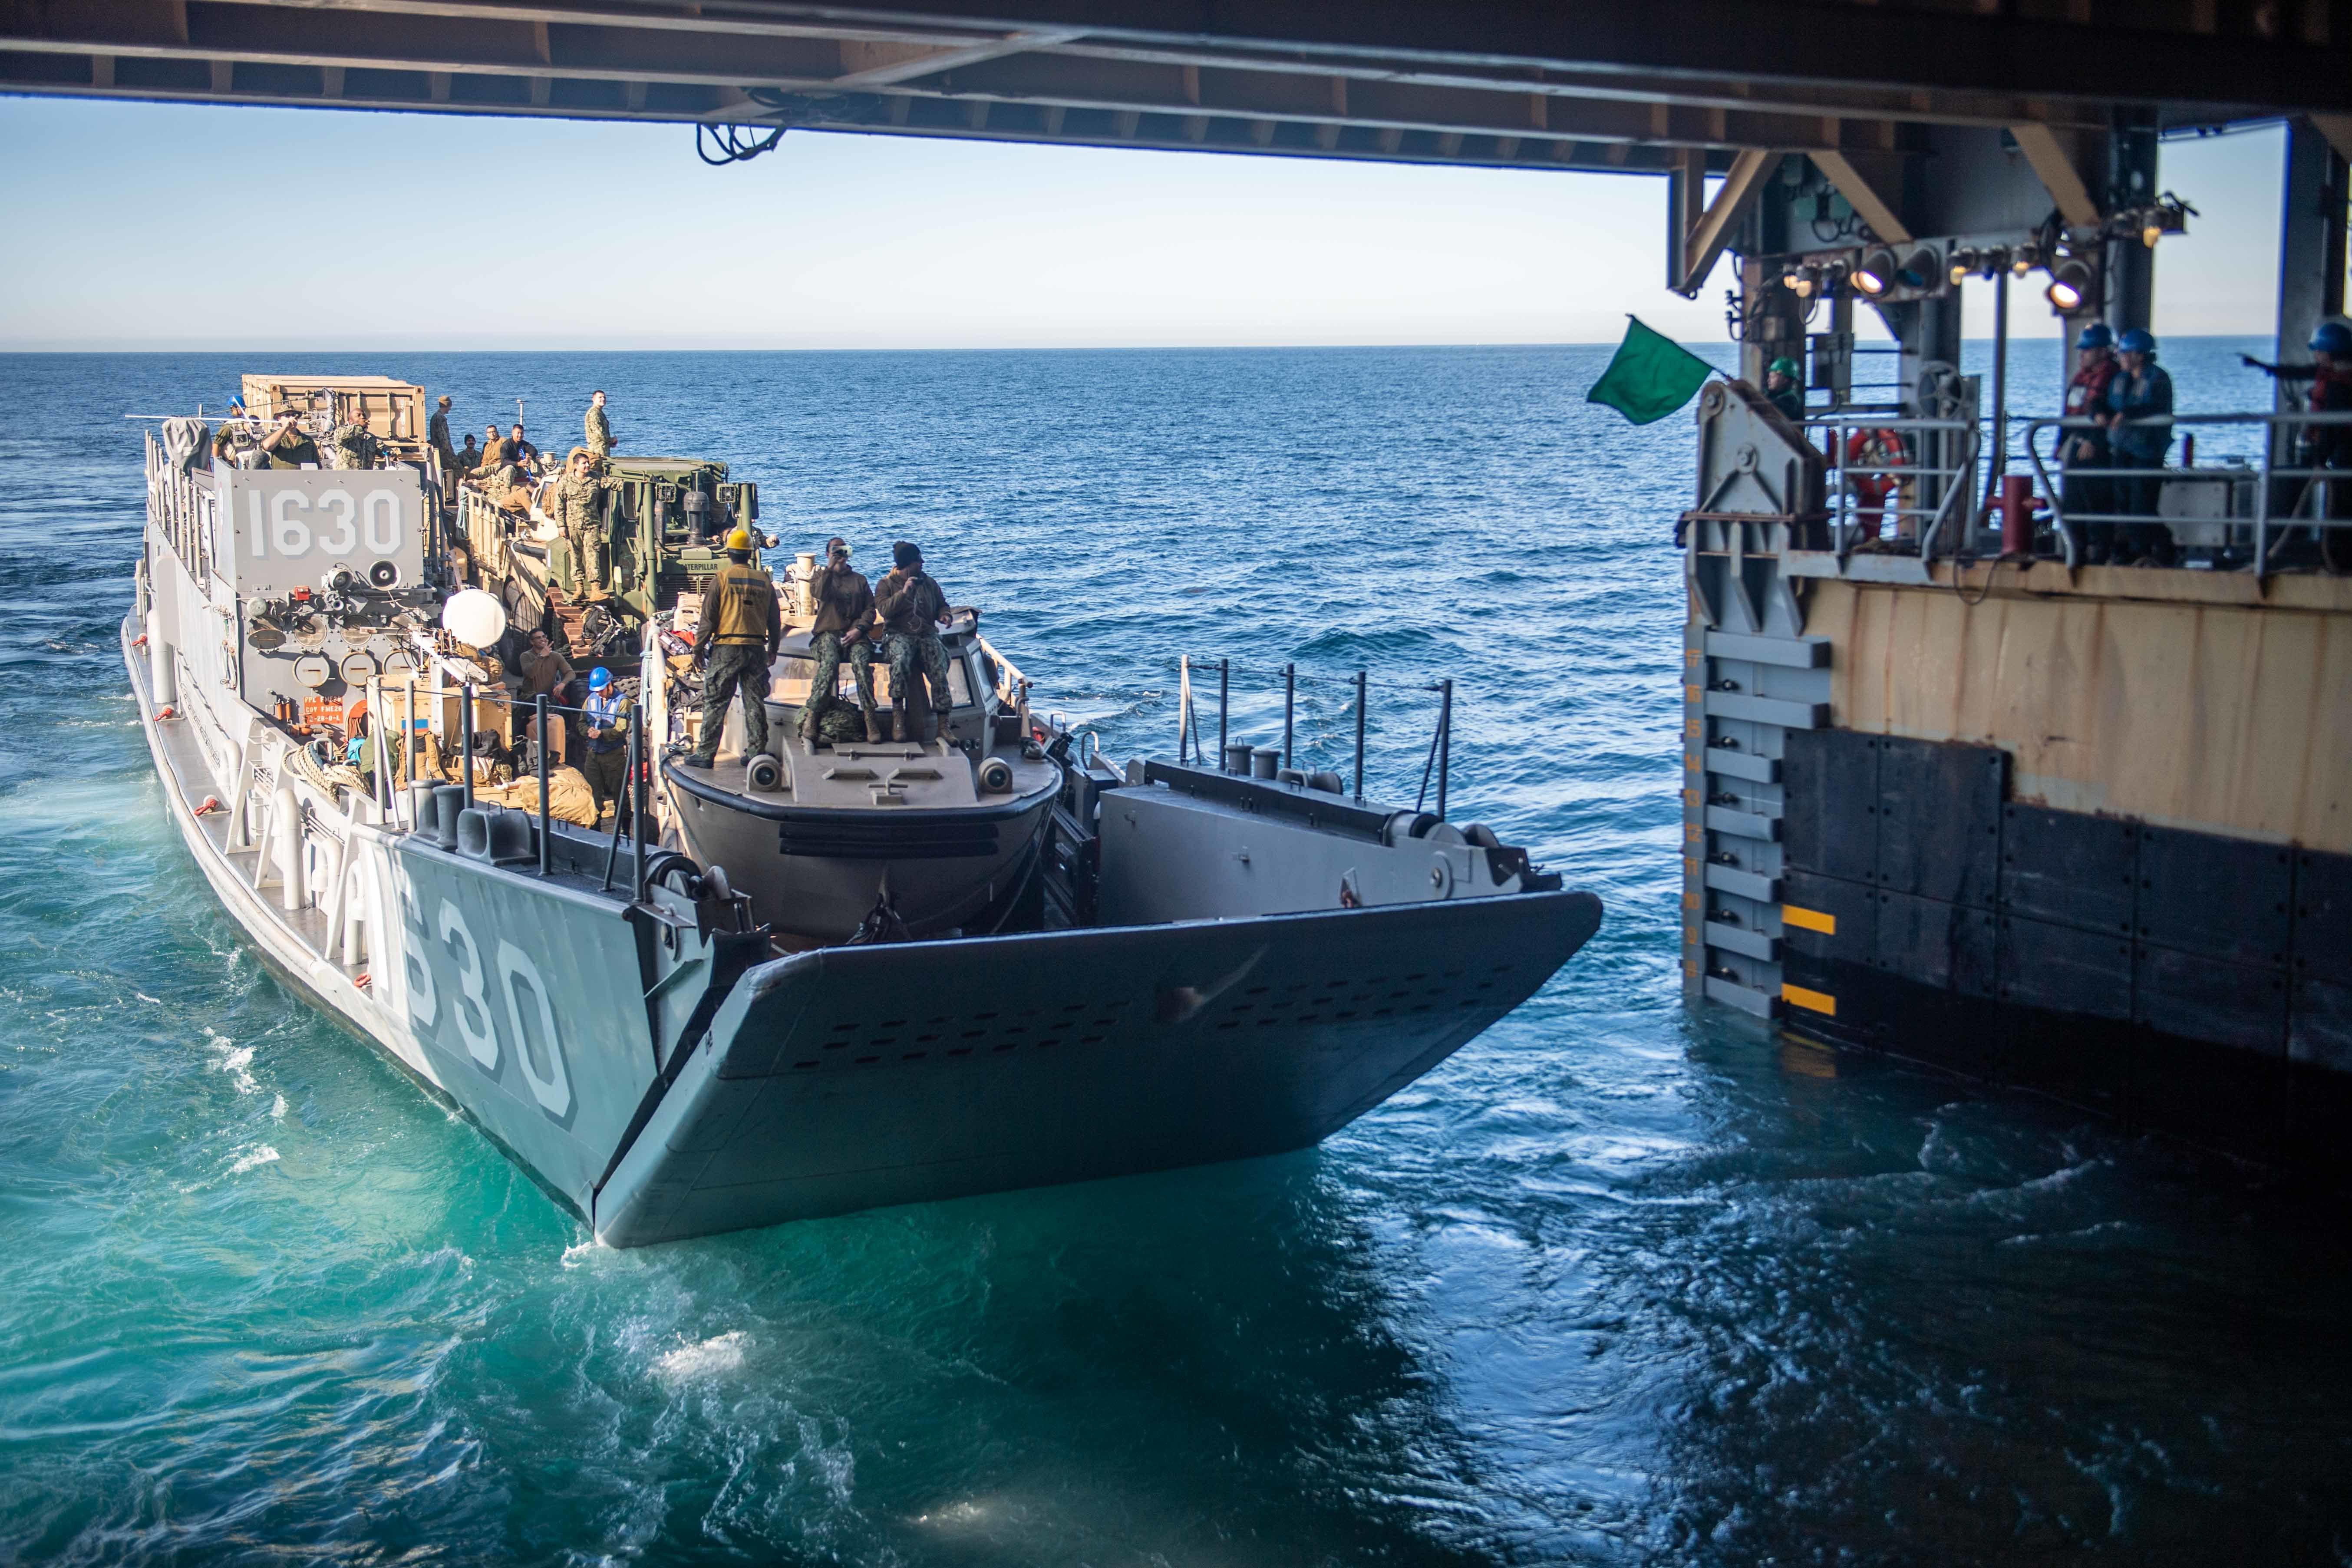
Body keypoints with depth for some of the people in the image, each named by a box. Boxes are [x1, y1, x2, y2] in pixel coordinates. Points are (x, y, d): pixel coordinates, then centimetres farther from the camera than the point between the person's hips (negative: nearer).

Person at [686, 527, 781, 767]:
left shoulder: (722, 578, -5)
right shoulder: (764, 580, 7)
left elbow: (708, 617, -5)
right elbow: (774, 619, 12)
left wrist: (698, 648, 3)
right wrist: (773, 649, 23)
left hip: (726, 648, -3)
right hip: (756, 648, 4)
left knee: (715, 703, 0)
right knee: (755, 703, 9)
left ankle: (705, 753, 0)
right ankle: (756, 752, 9)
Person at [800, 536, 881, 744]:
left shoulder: (860, 580, 22)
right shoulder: (821, 576, 19)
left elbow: (870, 609, 12)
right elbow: (819, 594, -6)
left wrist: (859, 629, -5)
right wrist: (829, 569, -12)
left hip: (855, 633, 1)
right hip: (828, 632, -1)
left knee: (862, 664, -30)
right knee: (829, 664, -32)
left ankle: (870, 716, -32)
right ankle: (812, 715, -32)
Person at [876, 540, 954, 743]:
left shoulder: (928, 583, 18)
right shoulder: (887, 584, 7)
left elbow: (941, 605, 27)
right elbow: (884, 610, -8)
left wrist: (944, 615, 4)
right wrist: (903, 593, -16)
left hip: (927, 635, 3)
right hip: (900, 634, -3)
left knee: (939, 673, -19)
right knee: (900, 662, -36)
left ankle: (943, 726, -18)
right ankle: (898, 715, -30)